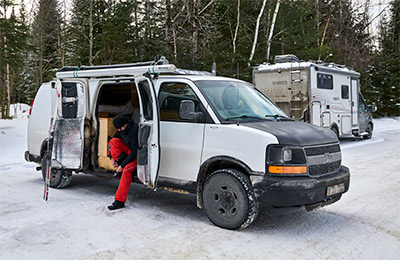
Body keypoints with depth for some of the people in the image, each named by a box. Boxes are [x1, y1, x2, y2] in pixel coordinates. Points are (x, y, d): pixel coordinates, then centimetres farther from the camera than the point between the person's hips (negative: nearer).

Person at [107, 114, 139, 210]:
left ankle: (120, 201, -28)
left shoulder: (134, 130, -29)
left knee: (127, 169, -31)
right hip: (129, 149, 8)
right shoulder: (121, 128, -4)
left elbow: (134, 152, -29)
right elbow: (115, 137, 13)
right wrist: (112, 157, 5)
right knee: (113, 141, -10)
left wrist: (122, 165, -28)